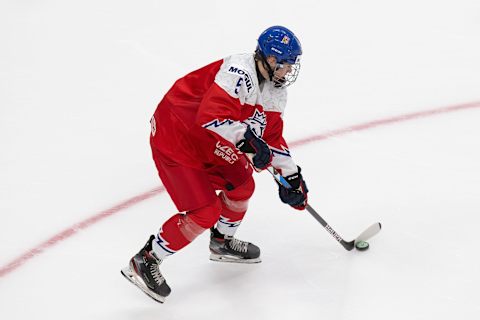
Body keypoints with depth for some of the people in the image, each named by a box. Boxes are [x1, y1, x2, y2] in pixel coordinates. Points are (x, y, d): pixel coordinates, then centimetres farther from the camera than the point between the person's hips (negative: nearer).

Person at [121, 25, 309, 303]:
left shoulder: (275, 90, 2)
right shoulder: (238, 73, -29)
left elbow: (271, 135, 12)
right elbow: (211, 116, -41)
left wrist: (291, 174, 9)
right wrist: (248, 140, -39)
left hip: (209, 144, 10)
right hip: (174, 139, -10)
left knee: (242, 185, 17)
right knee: (204, 212, -11)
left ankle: (222, 242, 42)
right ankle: (144, 262, 3)